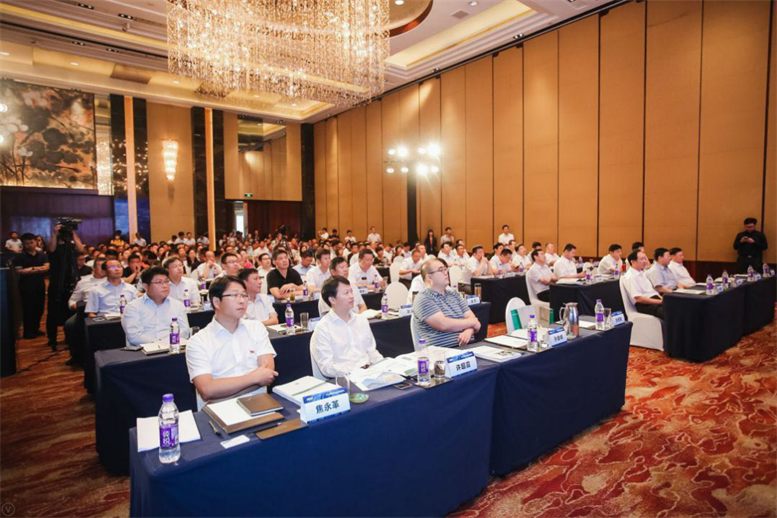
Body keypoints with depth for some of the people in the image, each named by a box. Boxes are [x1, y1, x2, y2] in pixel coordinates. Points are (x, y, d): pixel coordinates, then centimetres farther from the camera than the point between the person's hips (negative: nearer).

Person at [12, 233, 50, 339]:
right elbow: (19, 271, -14)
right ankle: (28, 332, 12)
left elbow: (47, 267, -5)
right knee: (28, 309, 2)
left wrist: (30, 269, -17)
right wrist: (38, 269, -12)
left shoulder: (42, 255, 7)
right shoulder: (19, 257, -4)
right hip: (27, 287, -4)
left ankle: (35, 329, 25)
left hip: (40, 286, 4)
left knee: (39, 309, 11)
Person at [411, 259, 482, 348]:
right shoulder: (423, 299, -6)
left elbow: (471, 317, 10)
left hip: (469, 345, 6)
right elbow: (443, 325, -17)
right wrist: (471, 322, -4)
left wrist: (468, 331, -13)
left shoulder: (453, 293, 17)